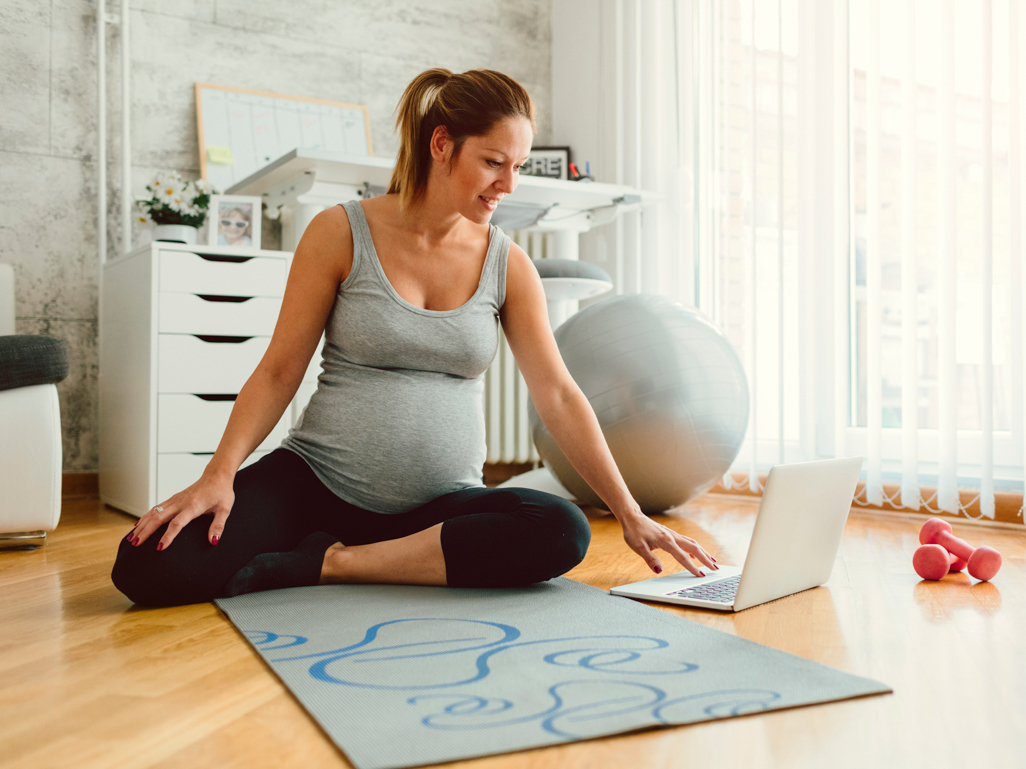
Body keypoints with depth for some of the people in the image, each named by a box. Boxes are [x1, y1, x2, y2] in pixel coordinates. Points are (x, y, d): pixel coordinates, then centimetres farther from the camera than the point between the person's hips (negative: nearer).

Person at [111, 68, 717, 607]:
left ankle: (334, 563, -16)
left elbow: (558, 395, -1)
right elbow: (279, 371, -3)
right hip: (316, 480, -2)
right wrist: (219, 474, -17)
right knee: (146, 565, -23)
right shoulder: (341, 234, -4)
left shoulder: (507, 264, 2)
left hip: (441, 504, 3)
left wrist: (631, 514, -6)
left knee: (563, 533, -29)